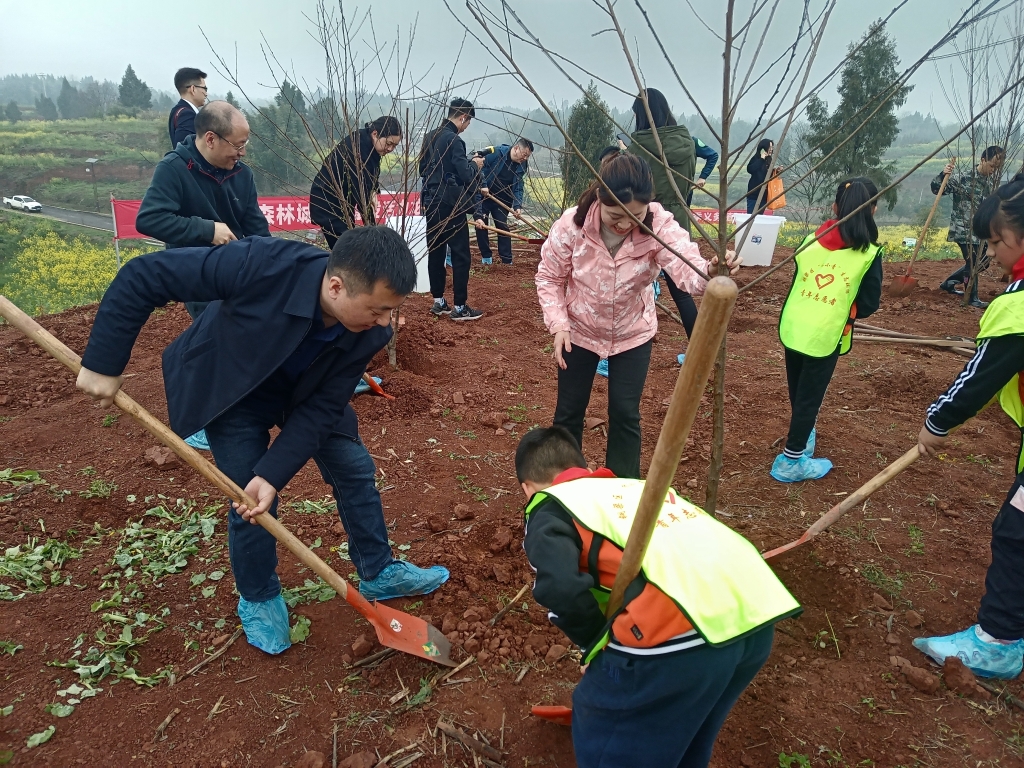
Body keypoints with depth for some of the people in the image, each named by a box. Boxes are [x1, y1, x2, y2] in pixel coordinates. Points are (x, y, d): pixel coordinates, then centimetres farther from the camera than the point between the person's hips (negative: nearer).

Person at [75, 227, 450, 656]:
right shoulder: (261, 266, -41)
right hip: (229, 387, -3)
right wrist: (103, 365, -27)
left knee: (355, 469, 5)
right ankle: (259, 599, 24)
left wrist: (274, 473, -28)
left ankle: (378, 574, 26)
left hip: (306, 392, 4)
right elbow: (141, 277, -32)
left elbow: (322, 408, -20)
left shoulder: (370, 331, -28)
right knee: (250, 497, -4)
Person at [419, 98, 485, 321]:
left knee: (435, 252, 12)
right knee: (460, 254, -3)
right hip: (450, 204, -9)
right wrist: (474, 164, 1)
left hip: (431, 202, 9)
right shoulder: (454, 140, -15)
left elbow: (422, 169, 19)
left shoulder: (430, 137, 11)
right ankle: (460, 307, -1)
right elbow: (465, 175, -18)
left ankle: (438, 302, 18)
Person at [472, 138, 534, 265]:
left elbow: (518, 188, -3)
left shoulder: (521, 166, -4)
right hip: (483, 196, -4)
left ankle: (507, 261, 1)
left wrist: (517, 206, -17)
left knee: (503, 227, -1)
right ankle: (486, 257, 9)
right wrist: (483, 185, -26)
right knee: (481, 224, -4)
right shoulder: (495, 153, -20)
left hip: (502, 200, 4)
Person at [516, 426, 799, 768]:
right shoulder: (635, 485, 31)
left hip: (680, 627, -7)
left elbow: (560, 587, -9)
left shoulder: (548, 508, 11)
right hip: (756, 610, 8)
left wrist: (597, 646, 8)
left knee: (603, 734, 20)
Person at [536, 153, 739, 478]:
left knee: (625, 414, 3)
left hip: (633, 333, 0)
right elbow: (549, 277, -10)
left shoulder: (660, 224, -25)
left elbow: (689, 270, -41)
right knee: (569, 411, 11)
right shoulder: (572, 223, -25)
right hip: (578, 330, 0)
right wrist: (558, 324, -22)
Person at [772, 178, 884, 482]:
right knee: (809, 397, 7)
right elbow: (869, 304, -4)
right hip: (826, 337, -4)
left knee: (798, 393, 21)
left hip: (792, 329, 4)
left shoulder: (810, 241, 2)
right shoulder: (869, 253, -8)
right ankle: (791, 461, 13)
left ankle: (803, 436, 45)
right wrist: (844, 312, 12)